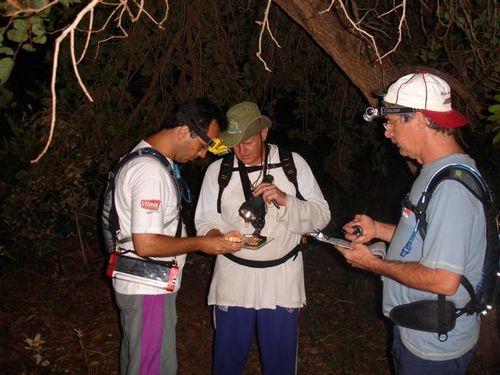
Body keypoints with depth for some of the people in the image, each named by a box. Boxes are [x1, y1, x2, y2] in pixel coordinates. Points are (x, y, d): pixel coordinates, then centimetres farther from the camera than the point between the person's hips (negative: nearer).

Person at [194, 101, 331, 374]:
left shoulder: (293, 164, -4)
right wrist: (215, 236, -21)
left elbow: (321, 216, -5)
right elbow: (206, 220, 1)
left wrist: (285, 200, -21)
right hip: (233, 278, 1)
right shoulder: (217, 170, -1)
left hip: (282, 279, 0)